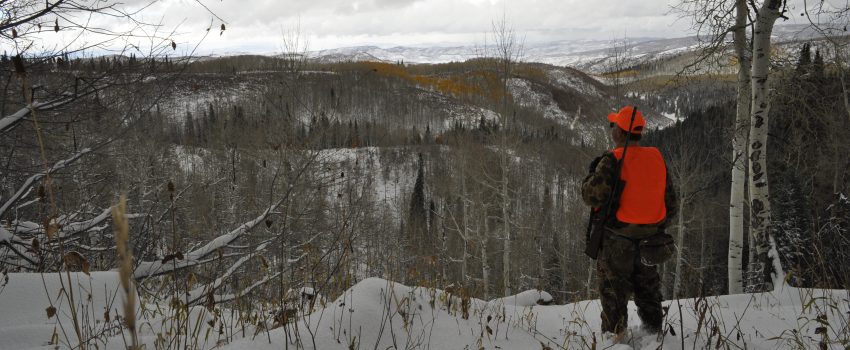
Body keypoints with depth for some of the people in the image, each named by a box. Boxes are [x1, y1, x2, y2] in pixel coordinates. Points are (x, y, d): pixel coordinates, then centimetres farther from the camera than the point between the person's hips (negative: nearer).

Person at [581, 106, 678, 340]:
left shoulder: (612, 160, -18)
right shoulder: (657, 158, 3)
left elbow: (593, 196, -21)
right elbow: (670, 200, 9)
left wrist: (591, 175, -2)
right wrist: (659, 227, 21)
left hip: (617, 239, -6)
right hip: (649, 239, 6)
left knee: (613, 288, 6)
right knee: (648, 287, 20)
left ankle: (614, 333, 8)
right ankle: (653, 329, 28)